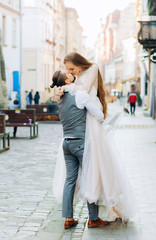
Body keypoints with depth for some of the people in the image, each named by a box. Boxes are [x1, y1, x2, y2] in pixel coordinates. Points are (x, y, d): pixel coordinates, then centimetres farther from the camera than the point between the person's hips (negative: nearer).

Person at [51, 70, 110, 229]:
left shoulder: (61, 99, 9)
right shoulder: (80, 94, -13)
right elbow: (100, 116, -9)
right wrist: (98, 121, 10)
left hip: (67, 143, 7)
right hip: (81, 142, -7)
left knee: (70, 180, 10)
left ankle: (68, 219, 12)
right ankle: (93, 219, 10)